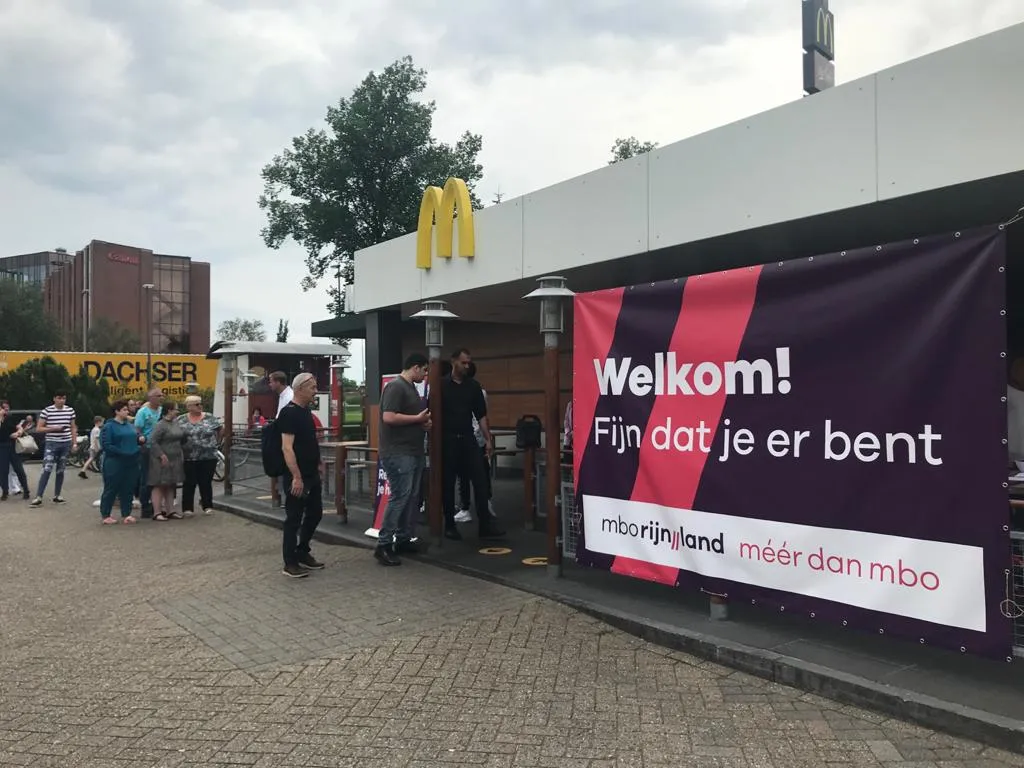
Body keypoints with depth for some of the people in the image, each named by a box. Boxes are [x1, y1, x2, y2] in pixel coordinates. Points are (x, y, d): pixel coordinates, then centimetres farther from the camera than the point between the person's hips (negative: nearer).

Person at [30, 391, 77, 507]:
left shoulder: (70, 410, 3)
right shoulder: (47, 411, -6)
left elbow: (73, 428, 12)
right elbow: (38, 429, -4)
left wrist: (74, 443, 6)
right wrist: (53, 428, -18)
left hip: (66, 444, 3)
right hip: (51, 444, -3)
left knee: (60, 471, 10)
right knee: (47, 470, -10)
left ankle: (57, 496, 18)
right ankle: (38, 497, -7)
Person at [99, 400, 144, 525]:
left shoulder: (130, 425, 15)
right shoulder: (109, 426, -6)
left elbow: (136, 438, 24)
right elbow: (105, 445, -14)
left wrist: (141, 439, 1)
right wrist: (121, 452, -18)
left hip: (131, 463, 6)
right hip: (115, 463, -6)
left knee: (128, 489, 8)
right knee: (111, 489, 2)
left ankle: (126, 514, 16)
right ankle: (105, 515, 12)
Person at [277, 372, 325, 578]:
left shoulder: (306, 411, 12)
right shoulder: (289, 412, -17)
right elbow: (287, 448, -22)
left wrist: (318, 463, 19)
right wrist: (296, 477, -25)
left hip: (312, 475, 9)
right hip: (297, 477, -9)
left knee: (315, 514, 16)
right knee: (294, 519, 1)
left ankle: (302, 553, 31)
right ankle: (290, 563, 11)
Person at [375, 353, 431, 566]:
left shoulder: (411, 388, 18)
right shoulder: (395, 386, -13)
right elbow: (389, 417, -23)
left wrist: (423, 422, 9)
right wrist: (418, 418, -14)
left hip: (413, 452, 10)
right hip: (398, 453, -10)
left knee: (412, 498, 11)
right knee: (400, 497, -12)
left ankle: (403, 539, 19)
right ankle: (383, 545, -8)